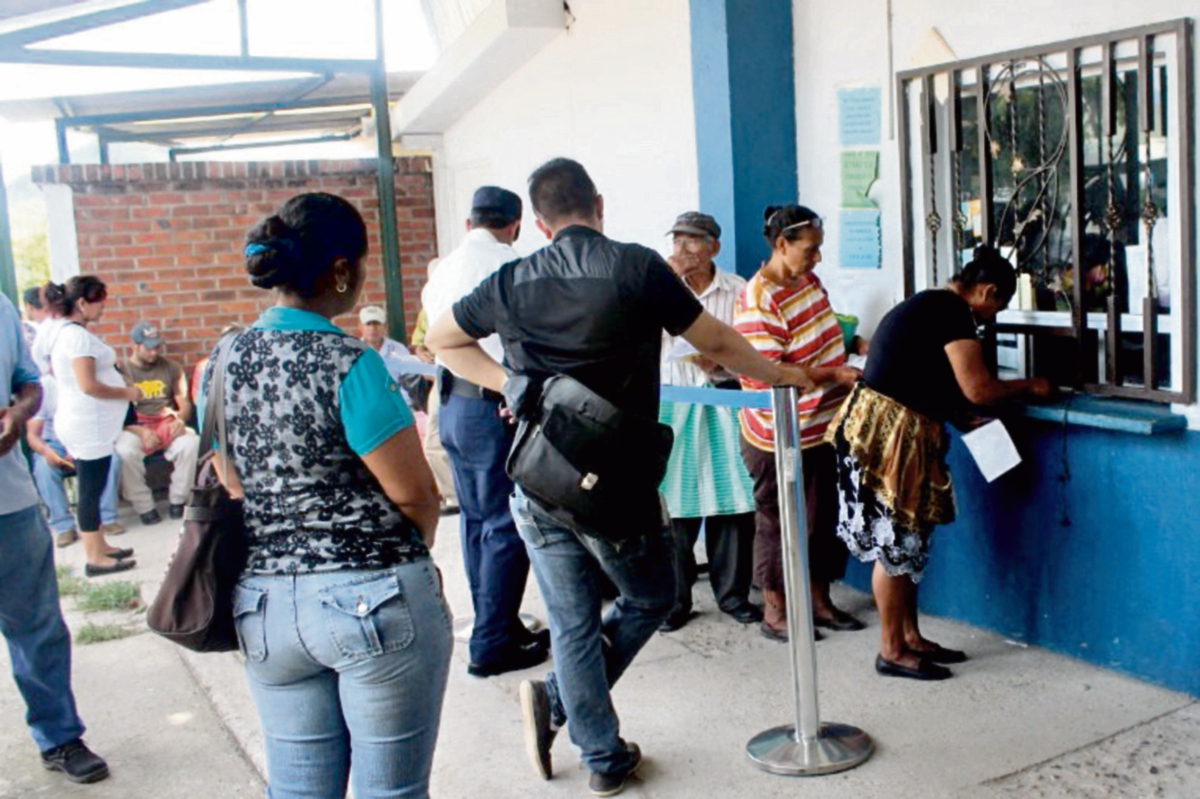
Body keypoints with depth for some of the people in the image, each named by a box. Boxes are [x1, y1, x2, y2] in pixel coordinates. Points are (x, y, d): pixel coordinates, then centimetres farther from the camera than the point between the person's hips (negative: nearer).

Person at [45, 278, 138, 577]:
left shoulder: (62, 332, 11)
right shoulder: (79, 336, -19)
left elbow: (52, 370, 24)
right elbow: (89, 386, -25)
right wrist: (127, 392, -12)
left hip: (79, 422, 10)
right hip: (89, 425, -10)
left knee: (91, 488, 16)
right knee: (91, 490, -2)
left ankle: (100, 546, 26)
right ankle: (95, 558, 5)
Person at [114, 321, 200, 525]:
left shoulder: (170, 367, 13)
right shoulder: (121, 372, 4)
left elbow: (185, 403, 12)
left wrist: (180, 419, -12)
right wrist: (141, 431, -20)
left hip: (168, 425, 2)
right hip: (135, 428, -2)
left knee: (192, 443, -31)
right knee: (124, 451, -36)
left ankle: (178, 500, -12)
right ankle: (144, 507, -19)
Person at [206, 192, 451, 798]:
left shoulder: (221, 365, 3)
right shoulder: (347, 364, -17)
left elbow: (235, 488, 11)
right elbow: (415, 494, -14)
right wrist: (408, 553, 6)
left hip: (261, 602, 7)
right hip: (374, 598, -6)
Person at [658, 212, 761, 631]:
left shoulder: (736, 290, 2)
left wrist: (718, 364, -16)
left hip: (724, 403, 0)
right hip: (674, 404, 1)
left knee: (732, 502, 3)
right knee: (675, 504, 1)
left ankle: (733, 593, 18)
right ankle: (676, 599, 13)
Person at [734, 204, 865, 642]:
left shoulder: (809, 281, 5)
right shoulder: (757, 303, -21)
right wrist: (834, 375, -24)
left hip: (822, 426, 8)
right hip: (779, 437, -8)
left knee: (824, 516, 16)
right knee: (778, 521, 6)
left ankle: (818, 600, 32)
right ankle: (774, 612, 21)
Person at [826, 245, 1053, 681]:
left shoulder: (929, 304, 19)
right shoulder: (953, 312, -12)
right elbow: (977, 389, -16)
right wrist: (1028, 386, 0)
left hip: (900, 432, 10)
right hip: (886, 430, -10)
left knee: (906, 542, 15)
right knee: (894, 544, -2)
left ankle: (911, 637, 25)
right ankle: (892, 652, 8)